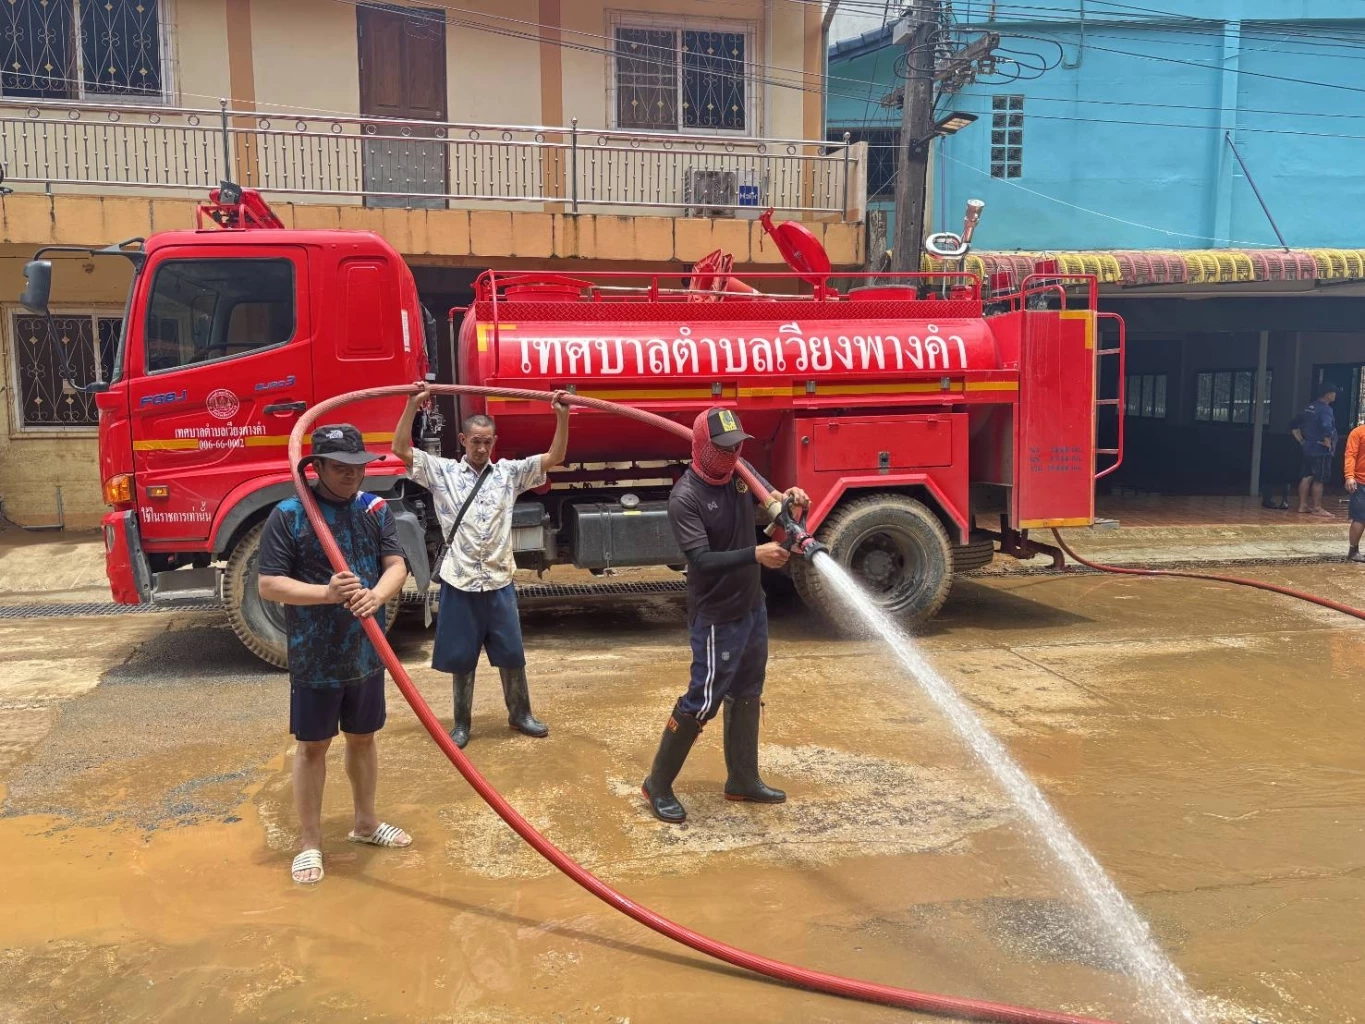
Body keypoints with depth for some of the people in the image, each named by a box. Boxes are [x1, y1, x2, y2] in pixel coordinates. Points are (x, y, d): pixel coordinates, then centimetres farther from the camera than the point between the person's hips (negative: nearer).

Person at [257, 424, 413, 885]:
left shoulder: (375, 509, 0)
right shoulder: (288, 515, -12)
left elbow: (396, 565, -4)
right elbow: (268, 584, -13)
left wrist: (377, 595, -27)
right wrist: (326, 593, -28)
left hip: (367, 652, 4)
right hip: (315, 656, -4)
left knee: (363, 738, 19)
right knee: (312, 745, 9)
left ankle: (365, 823, 37)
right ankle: (310, 842, 24)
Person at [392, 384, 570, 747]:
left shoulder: (509, 472, 3)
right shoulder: (442, 472, 0)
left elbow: (555, 458, -4)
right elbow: (401, 449, -9)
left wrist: (562, 416, -16)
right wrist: (413, 404, -17)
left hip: (499, 582, 1)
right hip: (459, 583, -1)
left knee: (512, 654, 11)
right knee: (461, 659, 9)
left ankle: (520, 714, 30)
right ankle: (461, 723, 25)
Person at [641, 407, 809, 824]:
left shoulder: (739, 475, 1)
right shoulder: (686, 497, -21)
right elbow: (701, 560, -28)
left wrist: (788, 498, -6)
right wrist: (755, 554, -37)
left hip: (753, 607, 8)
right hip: (717, 617, -8)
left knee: (747, 695, 17)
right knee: (702, 701, -1)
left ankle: (742, 780, 31)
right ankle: (658, 785, 15)